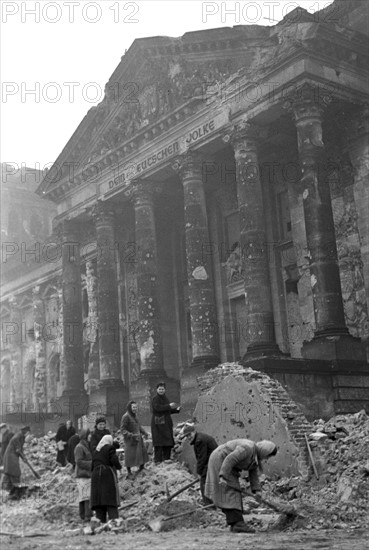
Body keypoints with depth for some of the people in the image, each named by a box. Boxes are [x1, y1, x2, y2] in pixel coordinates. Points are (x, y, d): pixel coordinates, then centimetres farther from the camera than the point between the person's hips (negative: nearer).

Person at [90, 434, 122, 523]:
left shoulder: (95, 452, 19)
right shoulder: (110, 448, 2)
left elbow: (92, 466, 16)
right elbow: (114, 460, -9)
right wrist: (119, 466, 9)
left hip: (96, 475, 5)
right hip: (108, 475, -5)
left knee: (99, 499, 3)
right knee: (111, 499, -5)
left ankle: (101, 520, -4)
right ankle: (113, 519, -16)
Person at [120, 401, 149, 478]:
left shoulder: (134, 415, 8)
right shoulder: (126, 417, -17)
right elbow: (122, 429, -18)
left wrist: (144, 432, 11)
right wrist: (131, 435, -28)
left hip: (138, 438, 8)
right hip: (130, 440, -8)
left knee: (143, 452, 14)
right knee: (130, 456, -3)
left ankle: (141, 468, 33)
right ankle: (129, 473, 11)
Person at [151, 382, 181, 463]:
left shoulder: (165, 398, 17)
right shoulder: (155, 399, -7)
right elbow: (157, 408, -25)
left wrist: (176, 410, 9)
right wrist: (169, 406, -27)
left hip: (166, 423, 8)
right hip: (158, 423, -8)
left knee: (168, 442, 7)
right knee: (159, 443, -9)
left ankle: (166, 459, 15)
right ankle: (157, 460, -6)